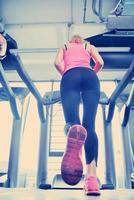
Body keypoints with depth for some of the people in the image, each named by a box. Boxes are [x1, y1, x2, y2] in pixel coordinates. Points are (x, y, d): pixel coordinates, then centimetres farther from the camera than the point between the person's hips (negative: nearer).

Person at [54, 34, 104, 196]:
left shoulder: (64, 46, 34)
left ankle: (74, 133, -63)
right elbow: (100, 62, 17)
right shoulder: (89, 46, 35)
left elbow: (57, 63, 13)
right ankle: (92, 177, -32)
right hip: (89, 76, 1)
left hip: (70, 76, -1)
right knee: (89, 125, -15)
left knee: (72, 121, -22)